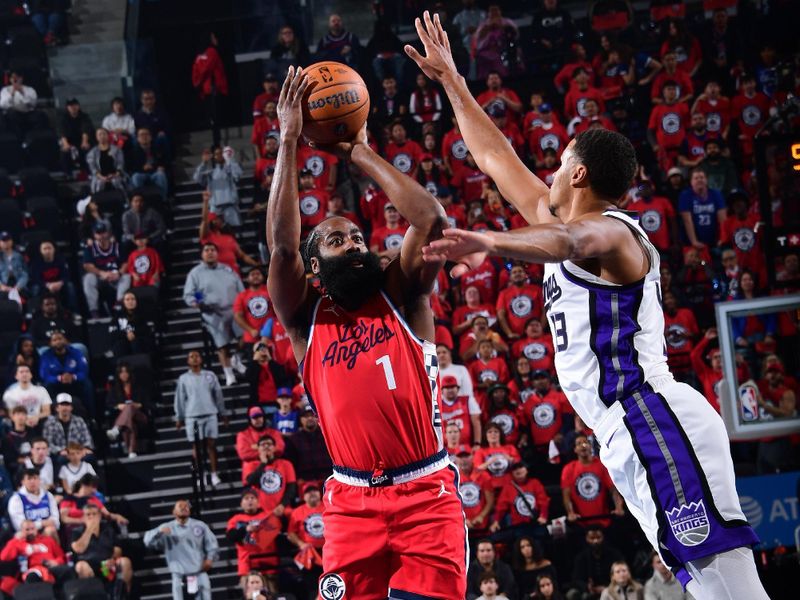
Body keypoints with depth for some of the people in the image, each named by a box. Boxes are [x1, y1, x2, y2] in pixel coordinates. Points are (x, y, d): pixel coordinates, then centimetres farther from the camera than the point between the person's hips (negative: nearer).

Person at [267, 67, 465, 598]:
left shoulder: (401, 297, 7)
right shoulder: (306, 318, 8)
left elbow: (432, 220, -7)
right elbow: (281, 244, -8)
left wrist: (360, 153, -1)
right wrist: (289, 142, -7)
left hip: (427, 494, -1)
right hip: (354, 502, 1)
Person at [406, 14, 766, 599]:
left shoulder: (609, 230, -5)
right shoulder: (566, 224, 25)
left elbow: (567, 240, -31)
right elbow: (497, 158, 34)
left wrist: (488, 241, -49)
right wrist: (451, 81, 38)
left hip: (654, 421, -10)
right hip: (634, 438, 10)